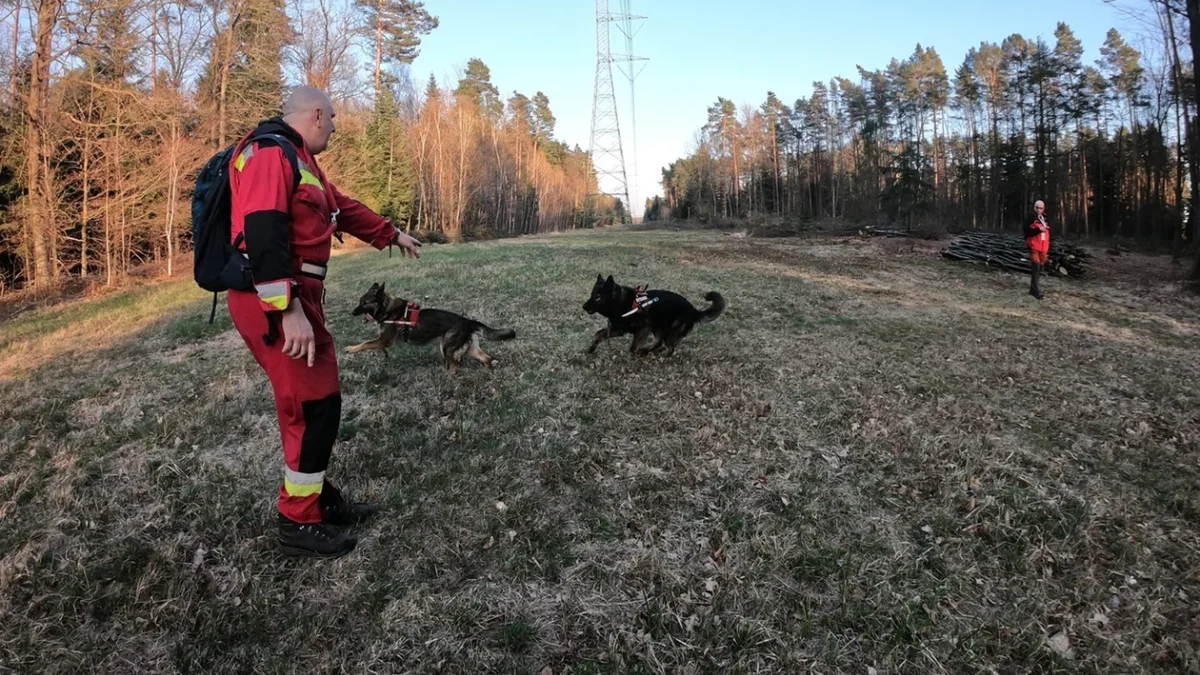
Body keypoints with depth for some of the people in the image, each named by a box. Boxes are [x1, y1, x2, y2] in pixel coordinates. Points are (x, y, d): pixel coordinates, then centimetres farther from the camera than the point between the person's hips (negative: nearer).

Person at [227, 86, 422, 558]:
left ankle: (316, 495, 31)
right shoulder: (269, 153, -14)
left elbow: (341, 207, 33)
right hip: (273, 302, -10)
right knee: (315, 406, -5)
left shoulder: (297, 158, 19)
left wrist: (392, 234, 41)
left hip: (297, 295, 10)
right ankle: (298, 523, 7)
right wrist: (289, 311, -29)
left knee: (312, 402, 16)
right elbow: (262, 235, -25)